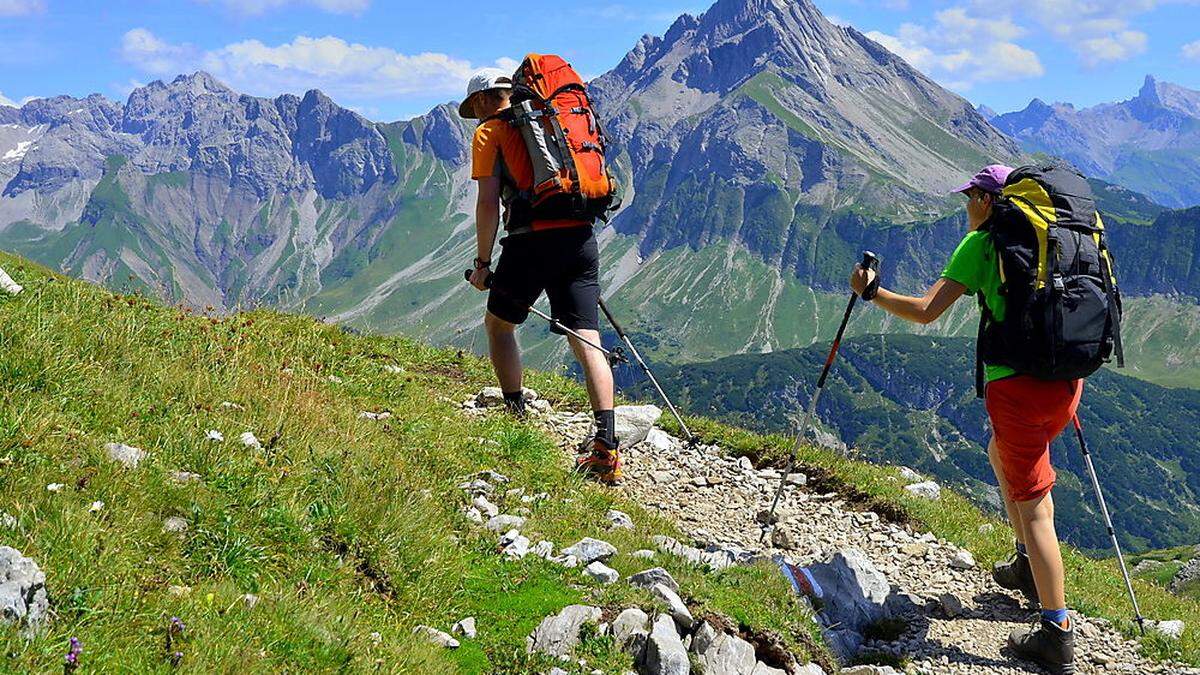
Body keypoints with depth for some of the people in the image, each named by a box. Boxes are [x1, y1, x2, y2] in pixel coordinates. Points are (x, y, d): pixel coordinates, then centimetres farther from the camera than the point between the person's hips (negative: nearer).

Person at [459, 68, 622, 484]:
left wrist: (482, 262, 4)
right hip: (581, 236, 5)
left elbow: (488, 202, -3)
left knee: (499, 325, 18)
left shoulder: (489, 131, 7)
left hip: (533, 239, -5)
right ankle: (606, 447, -13)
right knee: (586, 340, -1)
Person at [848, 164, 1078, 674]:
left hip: (1017, 381, -7)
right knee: (1002, 452, 32)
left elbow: (925, 312, -9)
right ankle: (1027, 567, 37)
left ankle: (1057, 634, -1)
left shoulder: (980, 242, -3)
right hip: (1066, 376, 7)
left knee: (1033, 505, -2)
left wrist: (870, 292, 6)